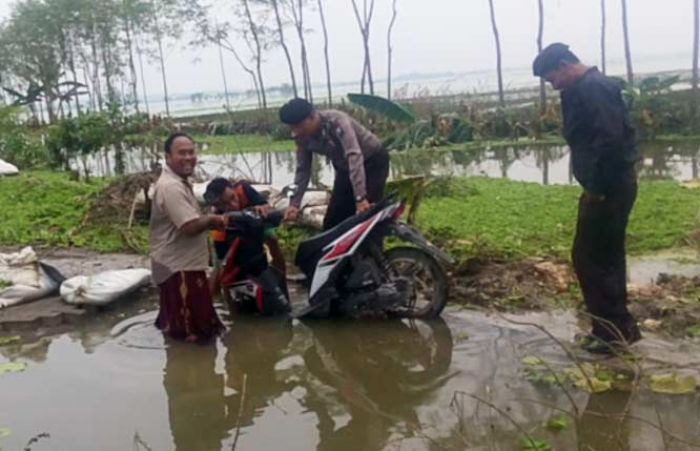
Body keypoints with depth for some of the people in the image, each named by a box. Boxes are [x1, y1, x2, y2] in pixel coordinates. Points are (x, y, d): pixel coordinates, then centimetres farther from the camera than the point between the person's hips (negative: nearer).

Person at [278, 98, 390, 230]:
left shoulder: (336, 121, -33)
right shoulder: (302, 138, -12)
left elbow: (354, 156, -41)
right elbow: (302, 170, -5)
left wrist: (360, 197, -49)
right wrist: (294, 204, -16)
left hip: (373, 160, -7)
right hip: (345, 168, 7)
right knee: (332, 221, 4)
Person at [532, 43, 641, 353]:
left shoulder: (592, 88, -16)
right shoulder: (584, 89, 17)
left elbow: (610, 139, -26)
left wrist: (596, 187, -21)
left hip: (608, 188, -10)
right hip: (608, 185, 10)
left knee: (590, 258, -3)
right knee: (605, 258, 16)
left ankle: (615, 330, 6)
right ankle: (616, 327, 25)